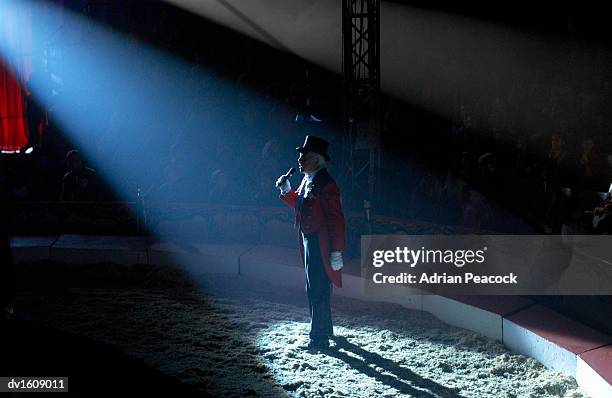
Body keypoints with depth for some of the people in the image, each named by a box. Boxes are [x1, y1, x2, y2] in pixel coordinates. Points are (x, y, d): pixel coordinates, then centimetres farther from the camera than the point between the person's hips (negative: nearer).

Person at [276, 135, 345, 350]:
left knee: (317, 290, -5)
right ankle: (325, 329, 35)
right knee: (316, 288, 20)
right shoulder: (307, 181, 9)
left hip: (320, 245, -10)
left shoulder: (326, 184, -19)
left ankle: (319, 338, 3)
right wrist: (286, 191, 7)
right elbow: (299, 203, 26)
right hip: (308, 241, 10)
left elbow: (336, 220, -21)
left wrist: (336, 252, -22)